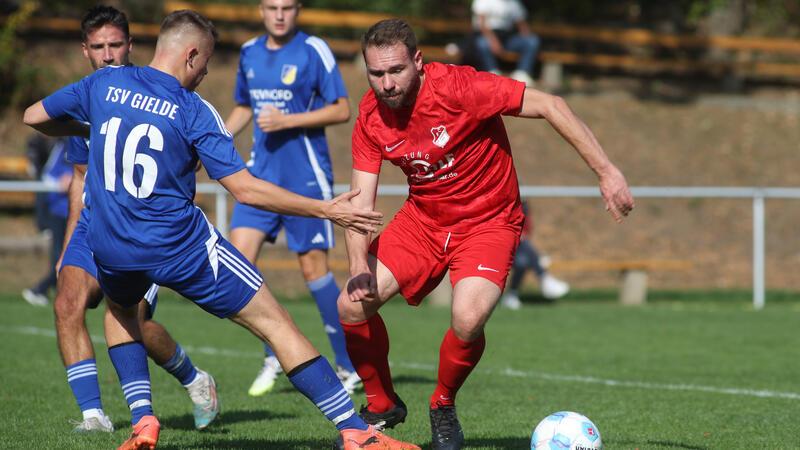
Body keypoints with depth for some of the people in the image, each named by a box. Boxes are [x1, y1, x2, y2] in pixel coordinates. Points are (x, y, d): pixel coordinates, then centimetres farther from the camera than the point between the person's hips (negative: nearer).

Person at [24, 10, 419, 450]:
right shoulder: (194, 111, -8)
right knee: (273, 321, 2)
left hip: (110, 248, 4)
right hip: (179, 245, -4)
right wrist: (326, 210, -6)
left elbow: (34, 116, 15)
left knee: (120, 310, 37)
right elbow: (245, 189, -11)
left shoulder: (104, 82, 3)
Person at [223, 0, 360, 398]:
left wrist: (287, 120, -18)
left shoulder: (313, 51, -8)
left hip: (306, 176, -5)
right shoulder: (249, 53, 10)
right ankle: (274, 356, 7)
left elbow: (342, 110, -10)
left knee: (313, 267, -2)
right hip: (261, 172, 5)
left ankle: (350, 367, 10)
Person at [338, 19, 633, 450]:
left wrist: (606, 171, -25)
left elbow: (549, 106, -22)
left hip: (487, 221, -4)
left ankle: (443, 406, 4)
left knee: (468, 319, -29)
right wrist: (359, 267, -24)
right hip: (422, 218, 5)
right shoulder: (370, 116, -10)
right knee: (352, 304, -11)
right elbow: (359, 201, -8)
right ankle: (381, 404, 16)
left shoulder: (459, 87, -25)